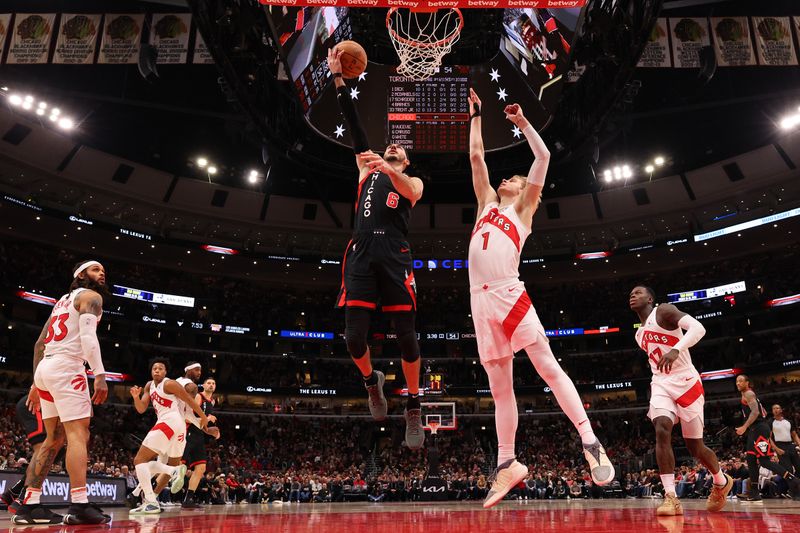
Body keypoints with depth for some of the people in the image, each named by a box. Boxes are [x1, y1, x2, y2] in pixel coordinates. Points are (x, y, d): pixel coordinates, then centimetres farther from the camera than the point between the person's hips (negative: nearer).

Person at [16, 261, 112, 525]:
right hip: (66, 367, -9)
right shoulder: (90, 296, 1)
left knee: (53, 439, 12)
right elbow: (88, 335, -17)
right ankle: (80, 506, -20)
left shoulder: (63, 301, 27)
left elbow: (39, 344, 25)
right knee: (78, 434, -13)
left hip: (45, 368, 9)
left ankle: (29, 505, 11)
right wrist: (100, 375, -23)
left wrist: (36, 382, 26)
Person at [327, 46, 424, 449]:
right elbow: (354, 126, 18)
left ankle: (413, 408, 12)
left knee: (406, 338, -4)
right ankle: (372, 381, 26)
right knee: (354, 338, -6)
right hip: (361, 256, 2)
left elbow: (411, 193, -9)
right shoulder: (368, 170, 25)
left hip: (394, 257, -2)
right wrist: (338, 79, 13)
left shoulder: (412, 181, 18)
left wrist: (389, 170, -29)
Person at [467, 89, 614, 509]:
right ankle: (507, 464, 12)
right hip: (480, 299, 4)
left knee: (548, 367, -9)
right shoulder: (487, 204, 26)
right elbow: (476, 156, 29)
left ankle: (590, 442, -6)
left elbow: (543, 156, 9)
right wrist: (476, 115, 35)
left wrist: (523, 122, 17)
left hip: (509, 294, -4)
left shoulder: (523, 208, 14)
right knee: (500, 386, 6)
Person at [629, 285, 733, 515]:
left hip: (686, 382, -6)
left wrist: (676, 350, -38)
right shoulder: (640, 335, 18)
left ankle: (722, 482, 35)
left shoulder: (663, 311, -6)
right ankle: (671, 498, -23)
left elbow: (698, 328, -21)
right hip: (661, 384, 6)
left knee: (695, 446, 4)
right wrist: (653, 403, 22)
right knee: (662, 430, -21)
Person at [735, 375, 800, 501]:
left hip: (759, 429, -10)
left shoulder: (748, 394, -6)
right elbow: (763, 412, 29)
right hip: (755, 429, 10)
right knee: (751, 460, 6)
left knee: (764, 461, -15)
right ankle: (754, 493, 7)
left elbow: (755, 411, -20)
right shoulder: (748, 395, 23)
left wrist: (744, 427, -25)